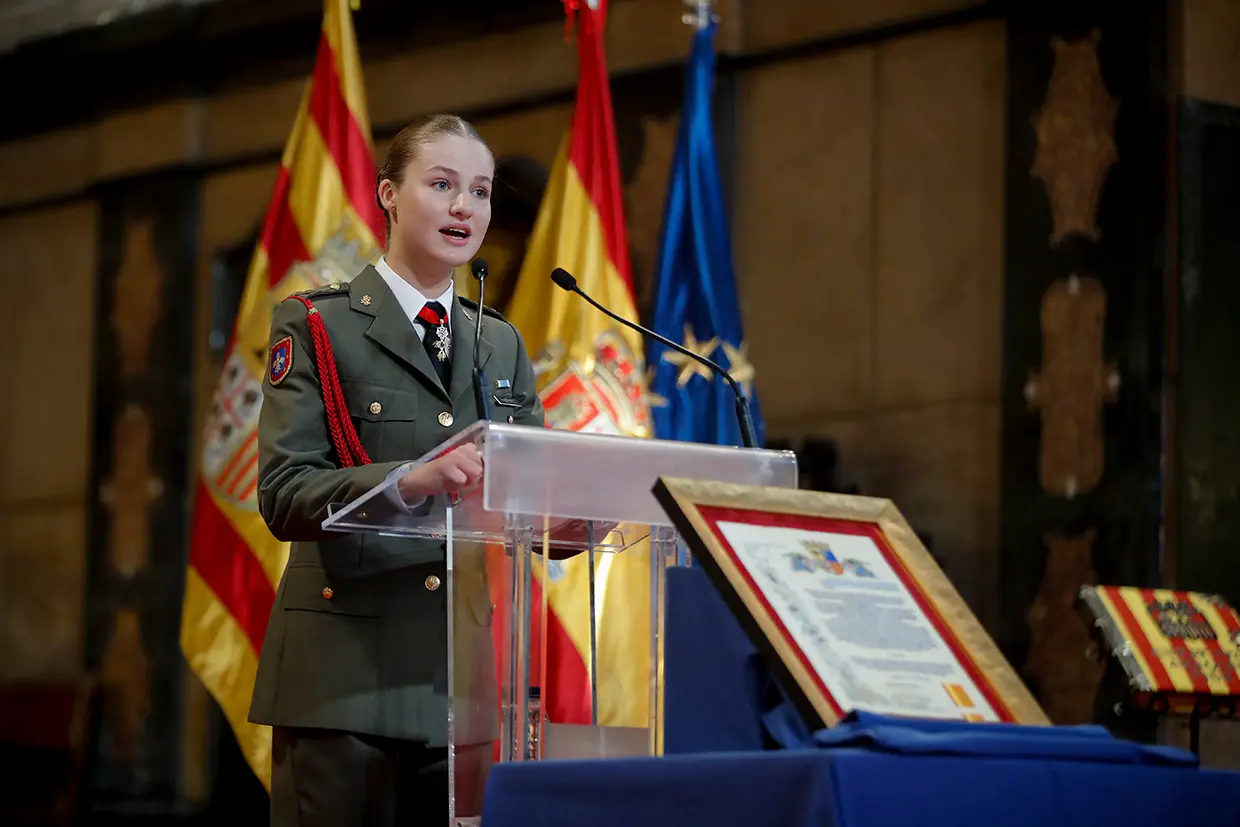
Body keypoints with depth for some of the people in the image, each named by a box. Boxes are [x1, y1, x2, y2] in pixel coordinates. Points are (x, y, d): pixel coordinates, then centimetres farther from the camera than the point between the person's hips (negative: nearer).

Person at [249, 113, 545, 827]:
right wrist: (409, 481, -27)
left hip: (467, 680, 4)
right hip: (347, 677, -4)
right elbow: (283, 494, -10)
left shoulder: (503, 345, 18)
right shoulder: (316, 326, 3)